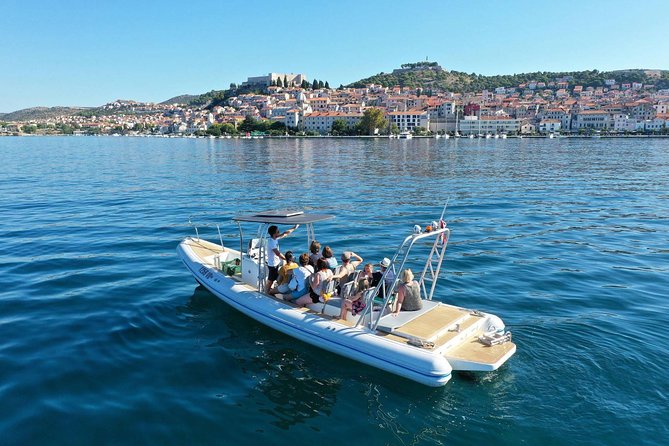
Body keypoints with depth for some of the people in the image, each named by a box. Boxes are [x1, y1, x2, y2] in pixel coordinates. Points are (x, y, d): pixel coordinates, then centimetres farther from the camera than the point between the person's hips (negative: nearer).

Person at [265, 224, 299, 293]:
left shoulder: (275, 238, 0)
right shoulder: (271, 242, -26)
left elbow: (285, 233, 13)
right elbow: (277, 253, -28)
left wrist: (294, 228, 15)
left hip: (276, 263, 9)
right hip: (273, 264, -9)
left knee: (272, 280, 20)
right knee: (270, 281, 2)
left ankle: (270, 293, 32)